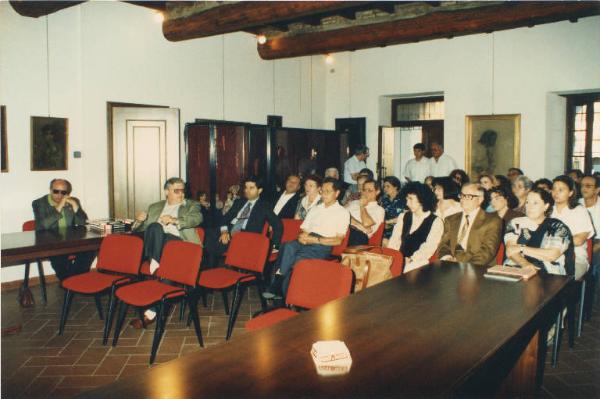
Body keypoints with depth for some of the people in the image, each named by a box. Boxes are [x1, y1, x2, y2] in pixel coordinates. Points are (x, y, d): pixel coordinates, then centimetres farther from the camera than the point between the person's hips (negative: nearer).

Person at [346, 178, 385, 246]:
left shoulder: (379, 210, 11)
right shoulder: (354, 203, 26)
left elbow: (366, 223, -8)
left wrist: (362, 206, 5)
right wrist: (359, 224, -7)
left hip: (360, 236, -4)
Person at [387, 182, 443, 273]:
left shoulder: (436, 222, 4)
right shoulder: (403, 217, 20)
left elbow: (428, 248, -8)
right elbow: (394, 241, 12)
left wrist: (410, 260, -19)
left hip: (418, 262, -4)